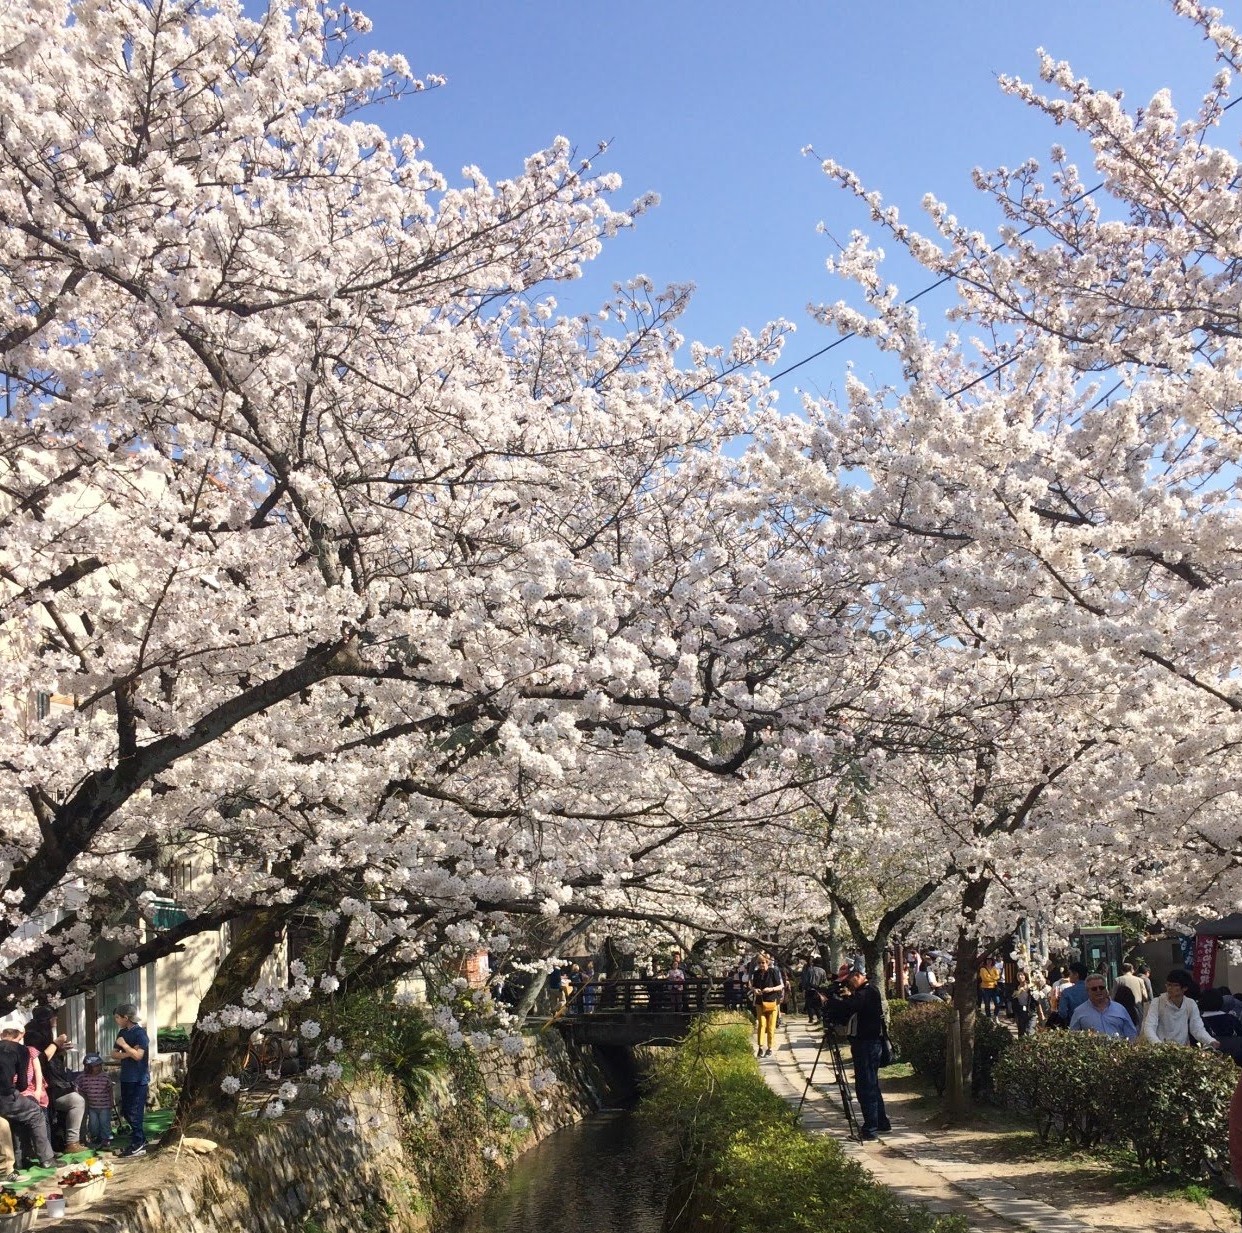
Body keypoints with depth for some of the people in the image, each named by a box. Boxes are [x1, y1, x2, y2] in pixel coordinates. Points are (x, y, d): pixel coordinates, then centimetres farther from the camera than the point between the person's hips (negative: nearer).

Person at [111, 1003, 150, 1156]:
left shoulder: (140, 1032, -13)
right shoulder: (122, 1033, 11)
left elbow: (138, 1055, -21)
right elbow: (114, 1054, 7)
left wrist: (124, 1045, -14)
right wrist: (128, 1053, -10)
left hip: (138, 1079, -8)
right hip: (126, 1078, 8)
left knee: (135, 1112, -6)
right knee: (126, 1112, 13)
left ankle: (138, 1145, 0)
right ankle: (141, 1139, 24)